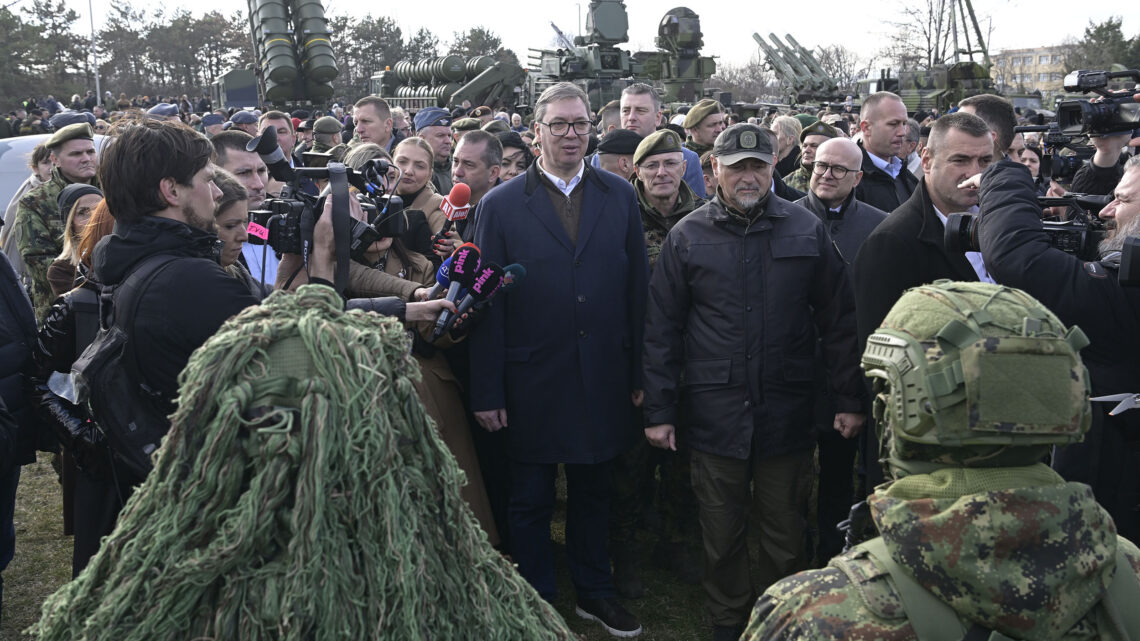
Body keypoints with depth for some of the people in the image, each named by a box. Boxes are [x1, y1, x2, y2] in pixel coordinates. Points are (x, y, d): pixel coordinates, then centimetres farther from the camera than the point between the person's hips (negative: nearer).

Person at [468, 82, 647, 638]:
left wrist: (639, 373, 2)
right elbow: (486, 303, -6)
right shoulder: (500, 205, -4)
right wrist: (487, 392, -8)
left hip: (603, 378, 2)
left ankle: (594, 592, 37)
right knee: (531, 500, 12)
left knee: (593, 492, 18)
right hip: (532, 380, -2)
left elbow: (637, 288, 4)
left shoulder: (620, 196, 3)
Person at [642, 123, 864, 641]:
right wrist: (659, 411, -2)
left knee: (785, 535, 12)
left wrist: (849, 399, 2)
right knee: (722, 538, 12)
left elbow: (839, 321, 5)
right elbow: (662, 331, 2)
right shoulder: (687, 236, 1)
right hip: (713, 417, 0)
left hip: (787, 416, 0)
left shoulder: (807, 230, 2)